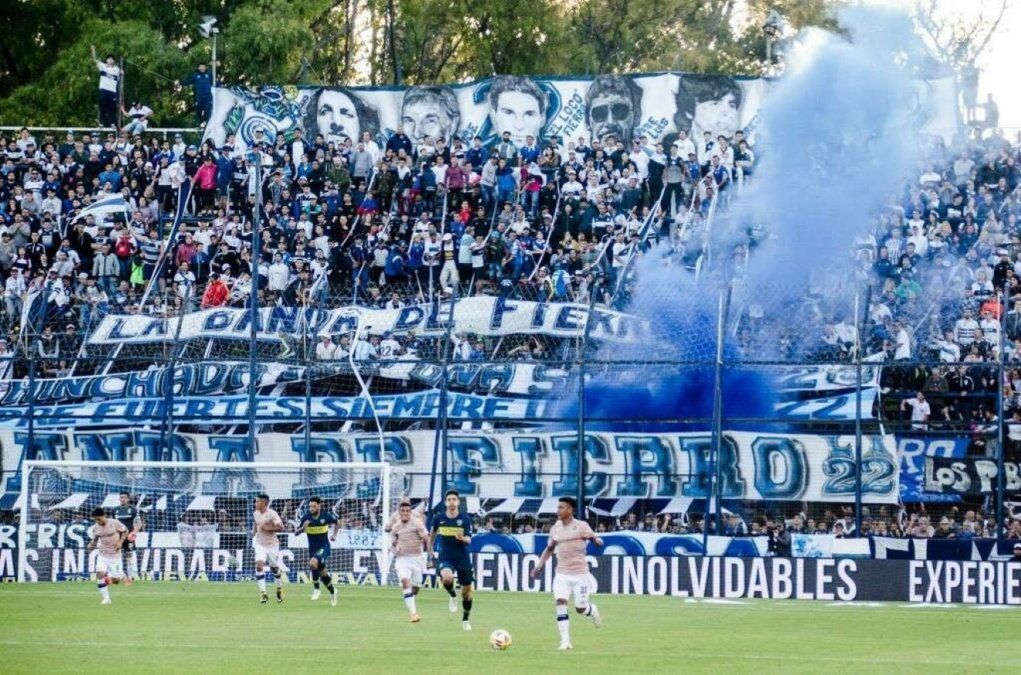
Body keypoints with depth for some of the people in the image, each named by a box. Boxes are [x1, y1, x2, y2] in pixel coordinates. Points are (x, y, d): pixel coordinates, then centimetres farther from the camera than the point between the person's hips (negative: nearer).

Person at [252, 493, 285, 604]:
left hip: (272, 544, -4)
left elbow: (281, 527, -21)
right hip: (260, 544, 4)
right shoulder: (256, 514, 3)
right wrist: (254, 531, 9)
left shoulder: (272, 514, -16)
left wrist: (268, 528, -25)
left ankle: (279, 588, 39)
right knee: (259, 565, -17)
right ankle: (263, 594, -18)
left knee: (274, 568, 10)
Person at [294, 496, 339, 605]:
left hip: (324, 547, -3)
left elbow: (337, 523, 11)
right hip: (312, 548, 3)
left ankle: (316, 588, -11)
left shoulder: (326, 515, -11)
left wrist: (334, 535, 5)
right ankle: (332, 591, 34)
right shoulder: (306, 517, -10)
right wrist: (303, 527, -28)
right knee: (322, 573, 9)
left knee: (313, 563, -30)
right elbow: (295, 533, -11)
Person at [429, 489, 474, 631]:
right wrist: (430, 550, 21)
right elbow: (433, 533, 17)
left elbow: (469, 540, -11)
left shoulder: (465, 519, -6)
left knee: (466, 591, 8)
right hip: (445, 558, -1)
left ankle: (465, 619, 30)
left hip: (463, 559, 1)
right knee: (447, 577, -34)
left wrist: (462, 538, -33)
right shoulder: (439, 518, -2)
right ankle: (452, 596, -1)